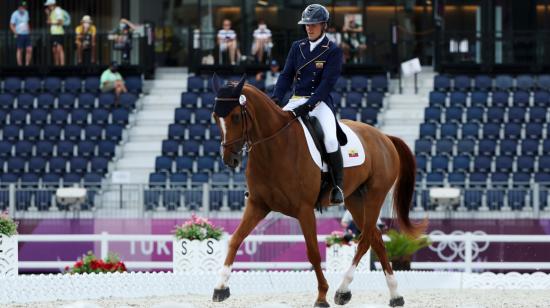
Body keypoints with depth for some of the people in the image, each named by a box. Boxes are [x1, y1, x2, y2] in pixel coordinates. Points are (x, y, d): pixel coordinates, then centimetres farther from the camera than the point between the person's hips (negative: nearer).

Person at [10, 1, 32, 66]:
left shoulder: (26, 13, 13)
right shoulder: (15, 14, -6)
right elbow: (11, 25, -6)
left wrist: (29, 31, 16)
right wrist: (16, 33, -14)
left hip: (26, 34, 6)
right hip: (19, 35, -6)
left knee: (29, 50, -2)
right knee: (20, 50, -3)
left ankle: (27, 65, 4)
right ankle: (20, 65, 0)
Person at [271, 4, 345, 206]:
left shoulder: (333, 51, -3)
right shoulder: (297, 47, 12)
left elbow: (327, 83, -13)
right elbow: (286, 75, 9)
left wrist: (308, 106, -24)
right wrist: (275, 99, -9)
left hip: (320, 102, -5)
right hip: (296, 101, 5)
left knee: (330, 138, -29)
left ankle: (338, 186, -18)